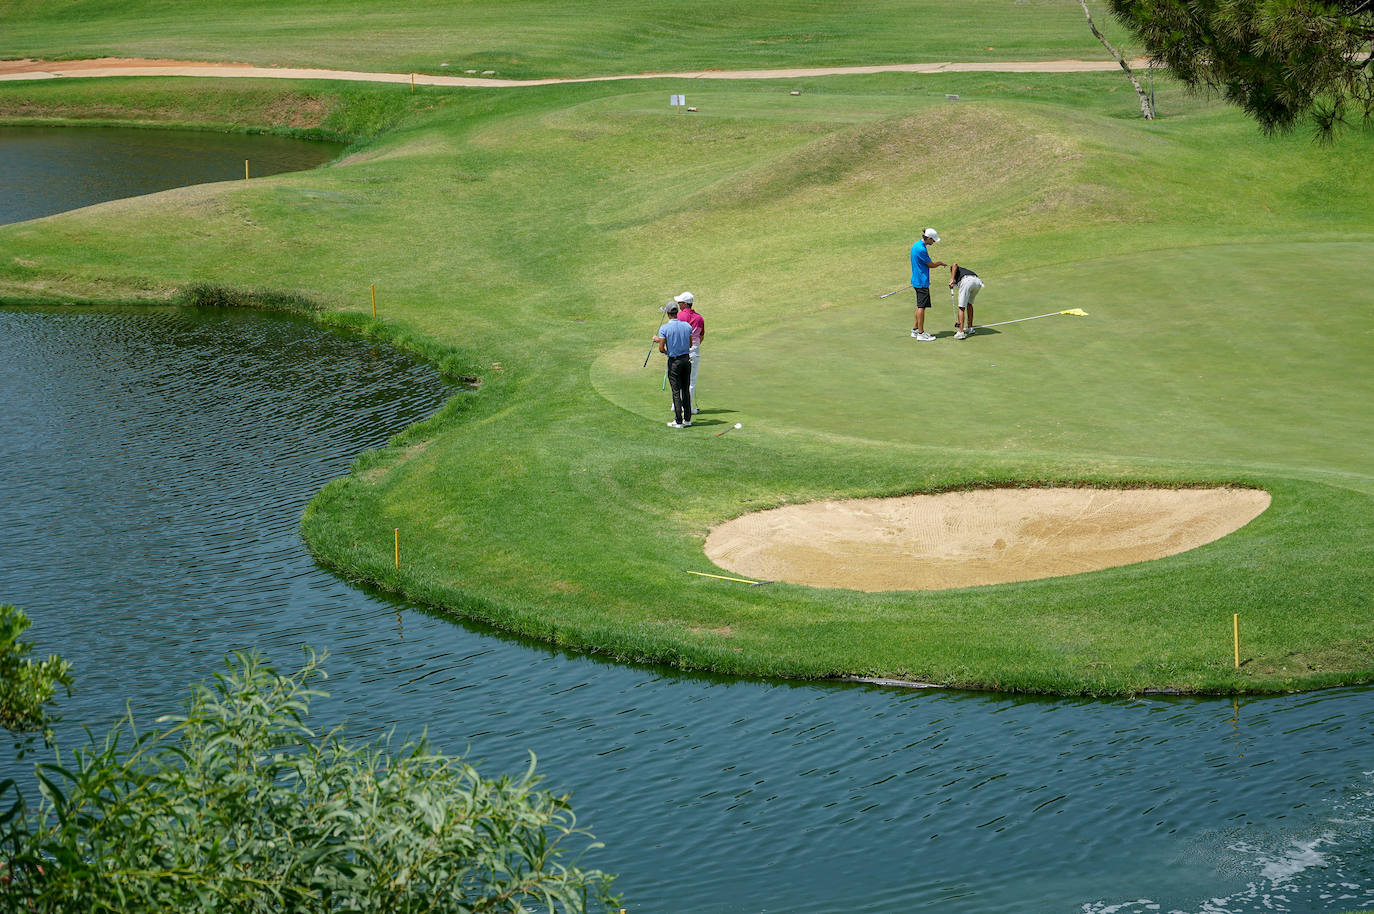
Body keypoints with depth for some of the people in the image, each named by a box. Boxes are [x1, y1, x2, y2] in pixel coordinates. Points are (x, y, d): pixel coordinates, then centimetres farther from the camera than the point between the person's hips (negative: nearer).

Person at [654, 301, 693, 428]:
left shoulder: (664, 328, -13)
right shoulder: (687, 326, 1)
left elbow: (661, 348, -14)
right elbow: (690, 345, 10)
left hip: (674, 361, -4)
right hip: (686, 359, 4)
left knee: (676, 391, -1)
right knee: (686, 390, 11)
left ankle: (678, 421, -2)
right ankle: (687, 419, 13)